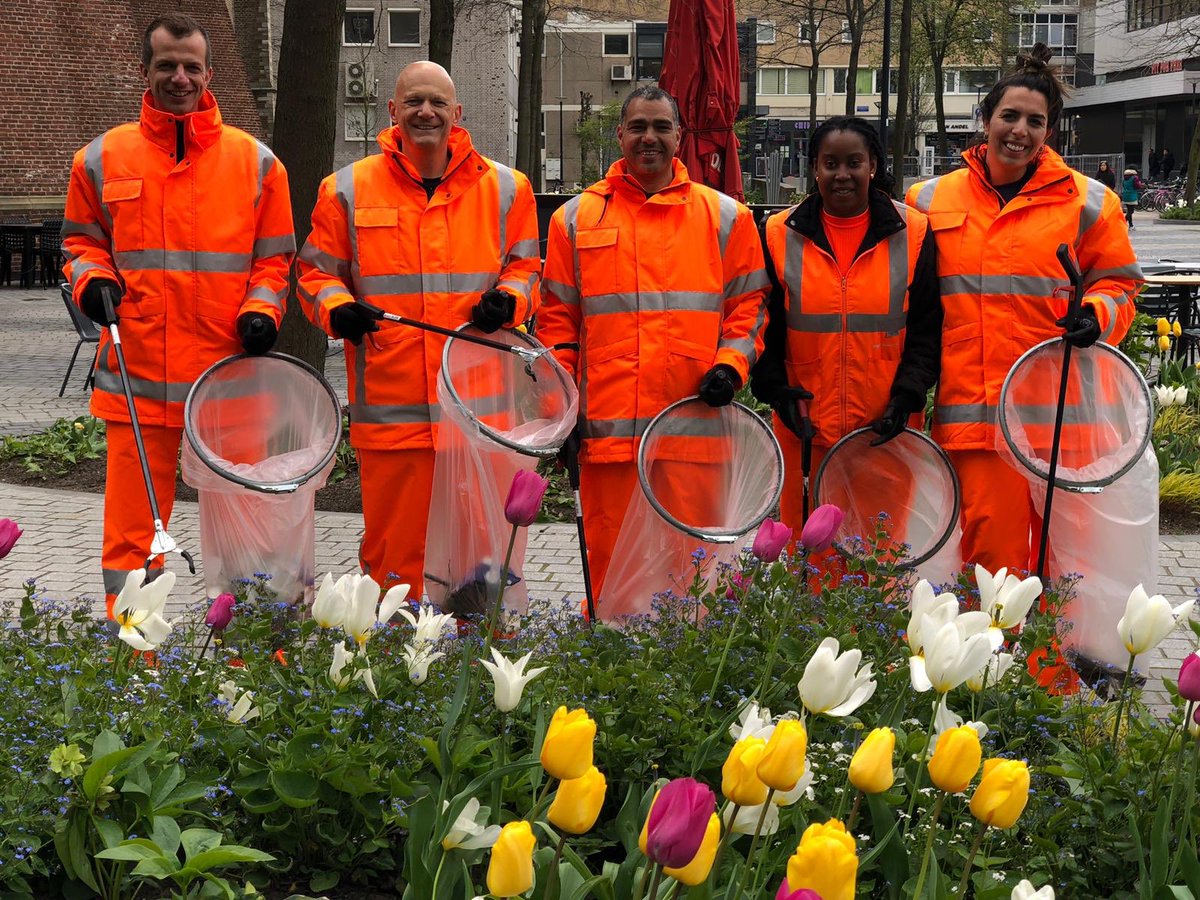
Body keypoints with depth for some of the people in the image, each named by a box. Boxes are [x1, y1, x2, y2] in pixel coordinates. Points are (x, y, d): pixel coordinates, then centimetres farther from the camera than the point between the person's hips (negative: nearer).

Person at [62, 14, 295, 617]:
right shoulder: (102, 160, 7)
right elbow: (81, 240, 19)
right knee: (133, 531, 0)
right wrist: (91, 279, -1)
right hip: (137, 374, 0)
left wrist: (262, 309, -5)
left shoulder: (255, 162, 6)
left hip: (229, 377, 0)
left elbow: (274, 257, 12)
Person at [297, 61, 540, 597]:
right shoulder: (348, 190, 7)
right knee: (393, 543, 1)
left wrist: (509, 299, -5)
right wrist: (336, 307, -7)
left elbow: (525, 267, 16)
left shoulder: (505, 189, 10)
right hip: (389, 405, -1)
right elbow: (317, 272, 13)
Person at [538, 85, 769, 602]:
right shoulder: (576, 219, 12)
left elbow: (748, 303, 11)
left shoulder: (724, 217, 11)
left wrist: (730, 365, -6)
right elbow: (557, 315, 13)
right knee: (611, 561, 1)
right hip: (608, 426, 0)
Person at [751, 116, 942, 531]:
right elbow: (765, 328, 9)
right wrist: (776, 389, -5)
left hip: (885, 432, 0)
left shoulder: (912, 233, 4)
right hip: (804, 430, 1)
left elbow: (926, 329, 5)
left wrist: (907, 395, -8)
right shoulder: (781, 235, 5)